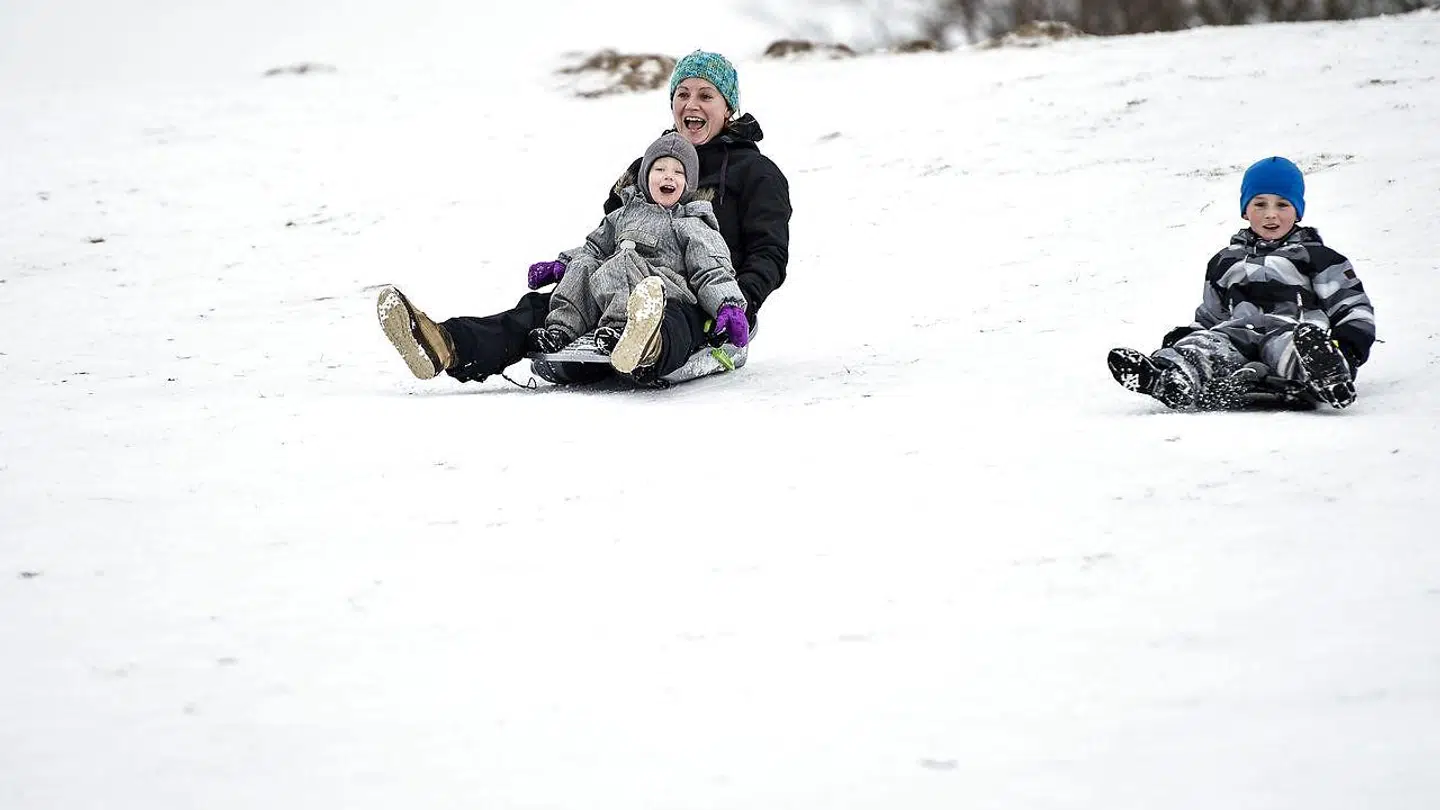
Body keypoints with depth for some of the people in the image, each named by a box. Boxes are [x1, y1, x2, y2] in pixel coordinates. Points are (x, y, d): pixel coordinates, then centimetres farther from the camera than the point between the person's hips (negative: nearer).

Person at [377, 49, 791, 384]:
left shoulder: (756, 172, 9)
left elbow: (769, 254, -1)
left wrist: (743, 301, -22)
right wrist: (567, 265, 8)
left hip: (702, 303, -6)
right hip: (635, 290, 6)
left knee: (669, 318, -45)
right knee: (544, 306, -22)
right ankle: (450, 348, -49)